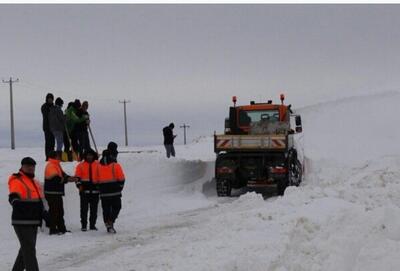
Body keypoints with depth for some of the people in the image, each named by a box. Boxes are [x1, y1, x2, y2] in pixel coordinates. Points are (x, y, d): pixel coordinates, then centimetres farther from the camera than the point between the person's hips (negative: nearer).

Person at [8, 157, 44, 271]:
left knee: (26, 249, 18)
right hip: (22, 222, -9)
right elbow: (13, 198, -25)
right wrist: (17, 202, -43)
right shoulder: (17, 181, -9)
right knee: (29, 250, -11)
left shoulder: (35, 183, 18)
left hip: (33, 222, 9)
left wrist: (43, 213, 24)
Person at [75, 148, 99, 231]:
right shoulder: (81, 165, 4)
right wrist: (79, 185, -12)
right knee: (84, 209, -2)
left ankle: (92, 225, 14)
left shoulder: (98, 165, 9)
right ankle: (84, 225, 3)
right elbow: (77, 176, 2)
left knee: (94, 209, 6)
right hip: (84, 190, -2)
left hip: (95, 190, 2)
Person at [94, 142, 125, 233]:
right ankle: (111, 222, -13)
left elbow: (96, 180, 9)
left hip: (103, 193, 4)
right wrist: (120, 187, 7)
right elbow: (121, 179, -8)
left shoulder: (99, 166, 5)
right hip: (115, 192, -4)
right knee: (116, 207, 6)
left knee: (106, 209, 12)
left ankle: (108, 225, 12)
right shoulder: (115, 165, -9)